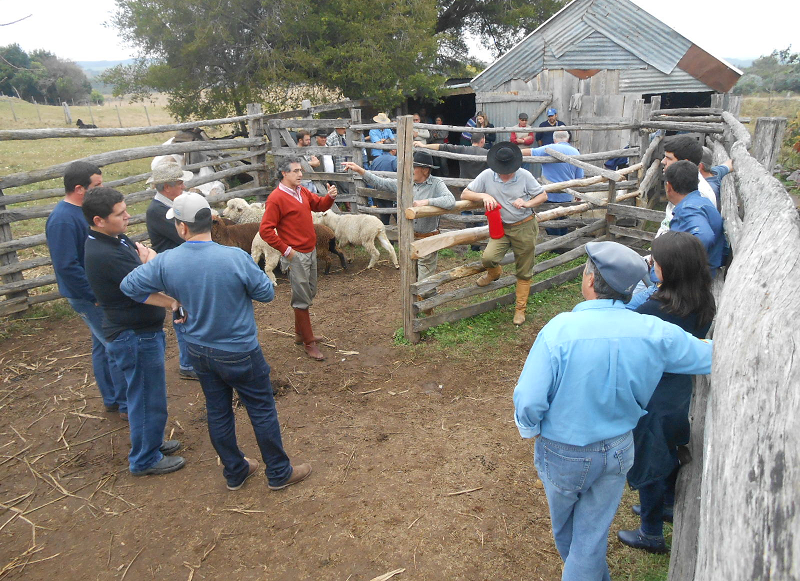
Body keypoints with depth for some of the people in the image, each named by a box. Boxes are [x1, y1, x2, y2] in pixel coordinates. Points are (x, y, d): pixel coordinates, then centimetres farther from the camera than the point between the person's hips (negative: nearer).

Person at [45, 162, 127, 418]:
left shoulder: (85, 210, 7)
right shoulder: (62, 220, -23)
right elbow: (67, 267, -25)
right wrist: (95, 296, -20)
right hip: (89, 298, -9)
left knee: (103, 345, 18)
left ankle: (112, 399, 31)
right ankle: (127, 405, 10)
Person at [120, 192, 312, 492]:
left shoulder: (166, 262, -13)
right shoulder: (235, 257, -24)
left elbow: (128, 286, 0)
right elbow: (266, 293, -13)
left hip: (200, 352, 4)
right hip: (240, 353, -4)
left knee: (217, 412, 19)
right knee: (262, 410, 12)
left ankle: (234, 472, 37)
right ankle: (279, 472, 26)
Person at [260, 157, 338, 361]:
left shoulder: (302, 191, 9)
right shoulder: (276, 198, -16)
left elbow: (319, 205, 22)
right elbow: (266, 230, -18)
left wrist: (330, 197, 0)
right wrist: (286, 250, -17)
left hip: (310, 252, 9)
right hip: (296, 256, -9)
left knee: (309, 294, 18)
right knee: (302, 299, -1)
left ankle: (300, 334, 34)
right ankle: (309, 342, 9)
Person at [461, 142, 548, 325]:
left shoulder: (524, 175, -11)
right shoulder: (487, 175, -10)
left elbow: (543, 195, 0)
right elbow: (464, 194, -6)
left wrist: (527, 203, -21)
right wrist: (484, 196, -24)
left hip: (524, 227, -1)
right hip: (501, 228, 1)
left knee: (524, 272, 7)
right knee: (488, 258, -24)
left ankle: (520, 309, 26)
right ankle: (495, 272, 16)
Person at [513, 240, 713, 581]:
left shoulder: (560, 330, -28)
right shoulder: (654, 333, -17)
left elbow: (529, 401, -25)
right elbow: (711, 357, -1)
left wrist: (530, 430, -3)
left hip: (562, 454, -1)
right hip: (617, 451, 2)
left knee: (564, 523, 28)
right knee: (593, 531, 20)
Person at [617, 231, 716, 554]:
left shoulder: (654, 309, -33)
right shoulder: (704, 304, -9)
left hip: (652, 401, -7)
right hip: (680, 394, 7)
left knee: (647, 463, 13)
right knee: (668, 451, 30)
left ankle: (651, 534, 33)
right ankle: (667, 505, 54)